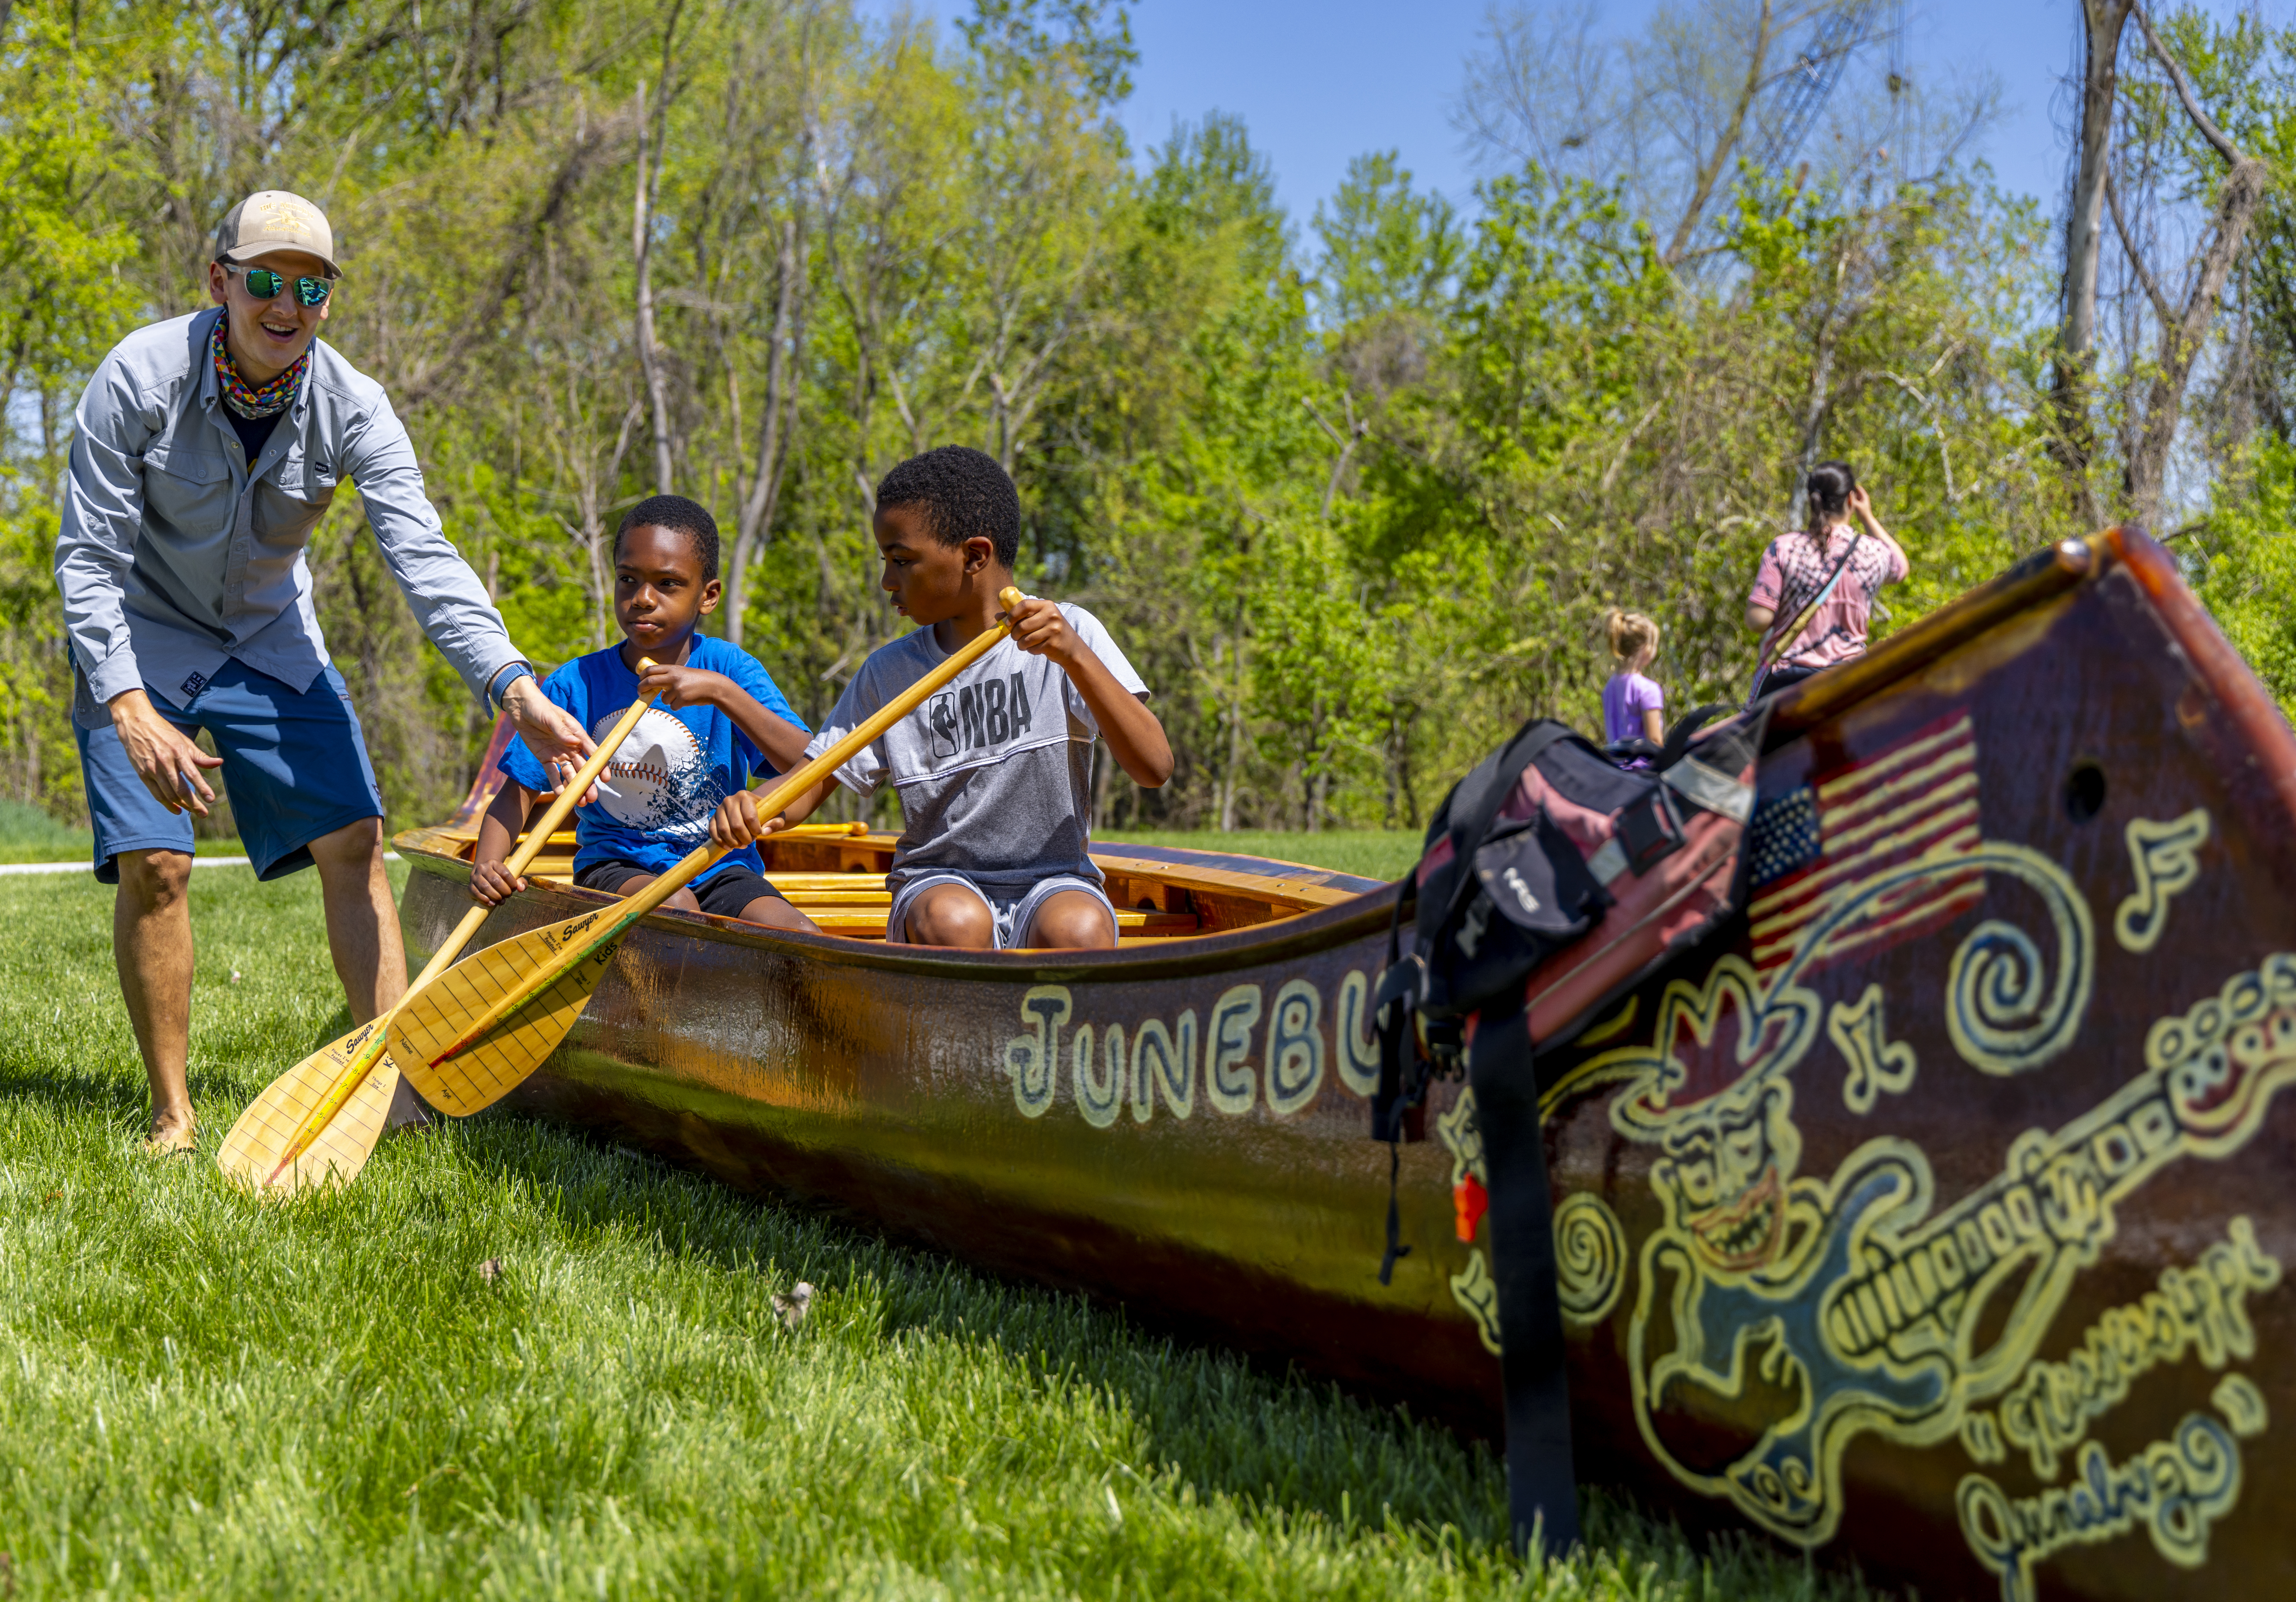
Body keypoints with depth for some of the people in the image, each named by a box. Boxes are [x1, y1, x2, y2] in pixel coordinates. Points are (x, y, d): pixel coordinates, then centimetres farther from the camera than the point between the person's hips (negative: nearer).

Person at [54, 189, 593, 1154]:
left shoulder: (352, 406, -16)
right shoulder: (139, 379, -23)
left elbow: (423, 557, -26)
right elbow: (89, 560, -19)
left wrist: (513, 687, -40)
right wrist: (130, 709, -32)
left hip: (271, 640, 3)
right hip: (142, 645, -3)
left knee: (353, 839, -6)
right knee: (153, 865, -13)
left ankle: (400, 1083, -1)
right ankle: (172, 1116, 0)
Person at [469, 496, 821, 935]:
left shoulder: (730, 668, -3)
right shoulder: (576, 685, -2)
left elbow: (806, 767, -14)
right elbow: (519, 788, 1)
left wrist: (723, 693, -23)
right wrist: (486, 866, -18)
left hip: (720, 868, 1)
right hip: (614, 866, 0)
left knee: (803, 940, -26)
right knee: (674, 908, -34)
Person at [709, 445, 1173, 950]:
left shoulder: (1071, 634, -4)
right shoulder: (888, 672, 4)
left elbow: (1155, 767, -14)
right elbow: (813, 779, 4)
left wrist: (1076, 658, -27)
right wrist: (753, 810, -20)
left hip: (1054, 879, -1)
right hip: (938, 884, 1)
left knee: (1078, 931, -35)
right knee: (954, 922, -34)